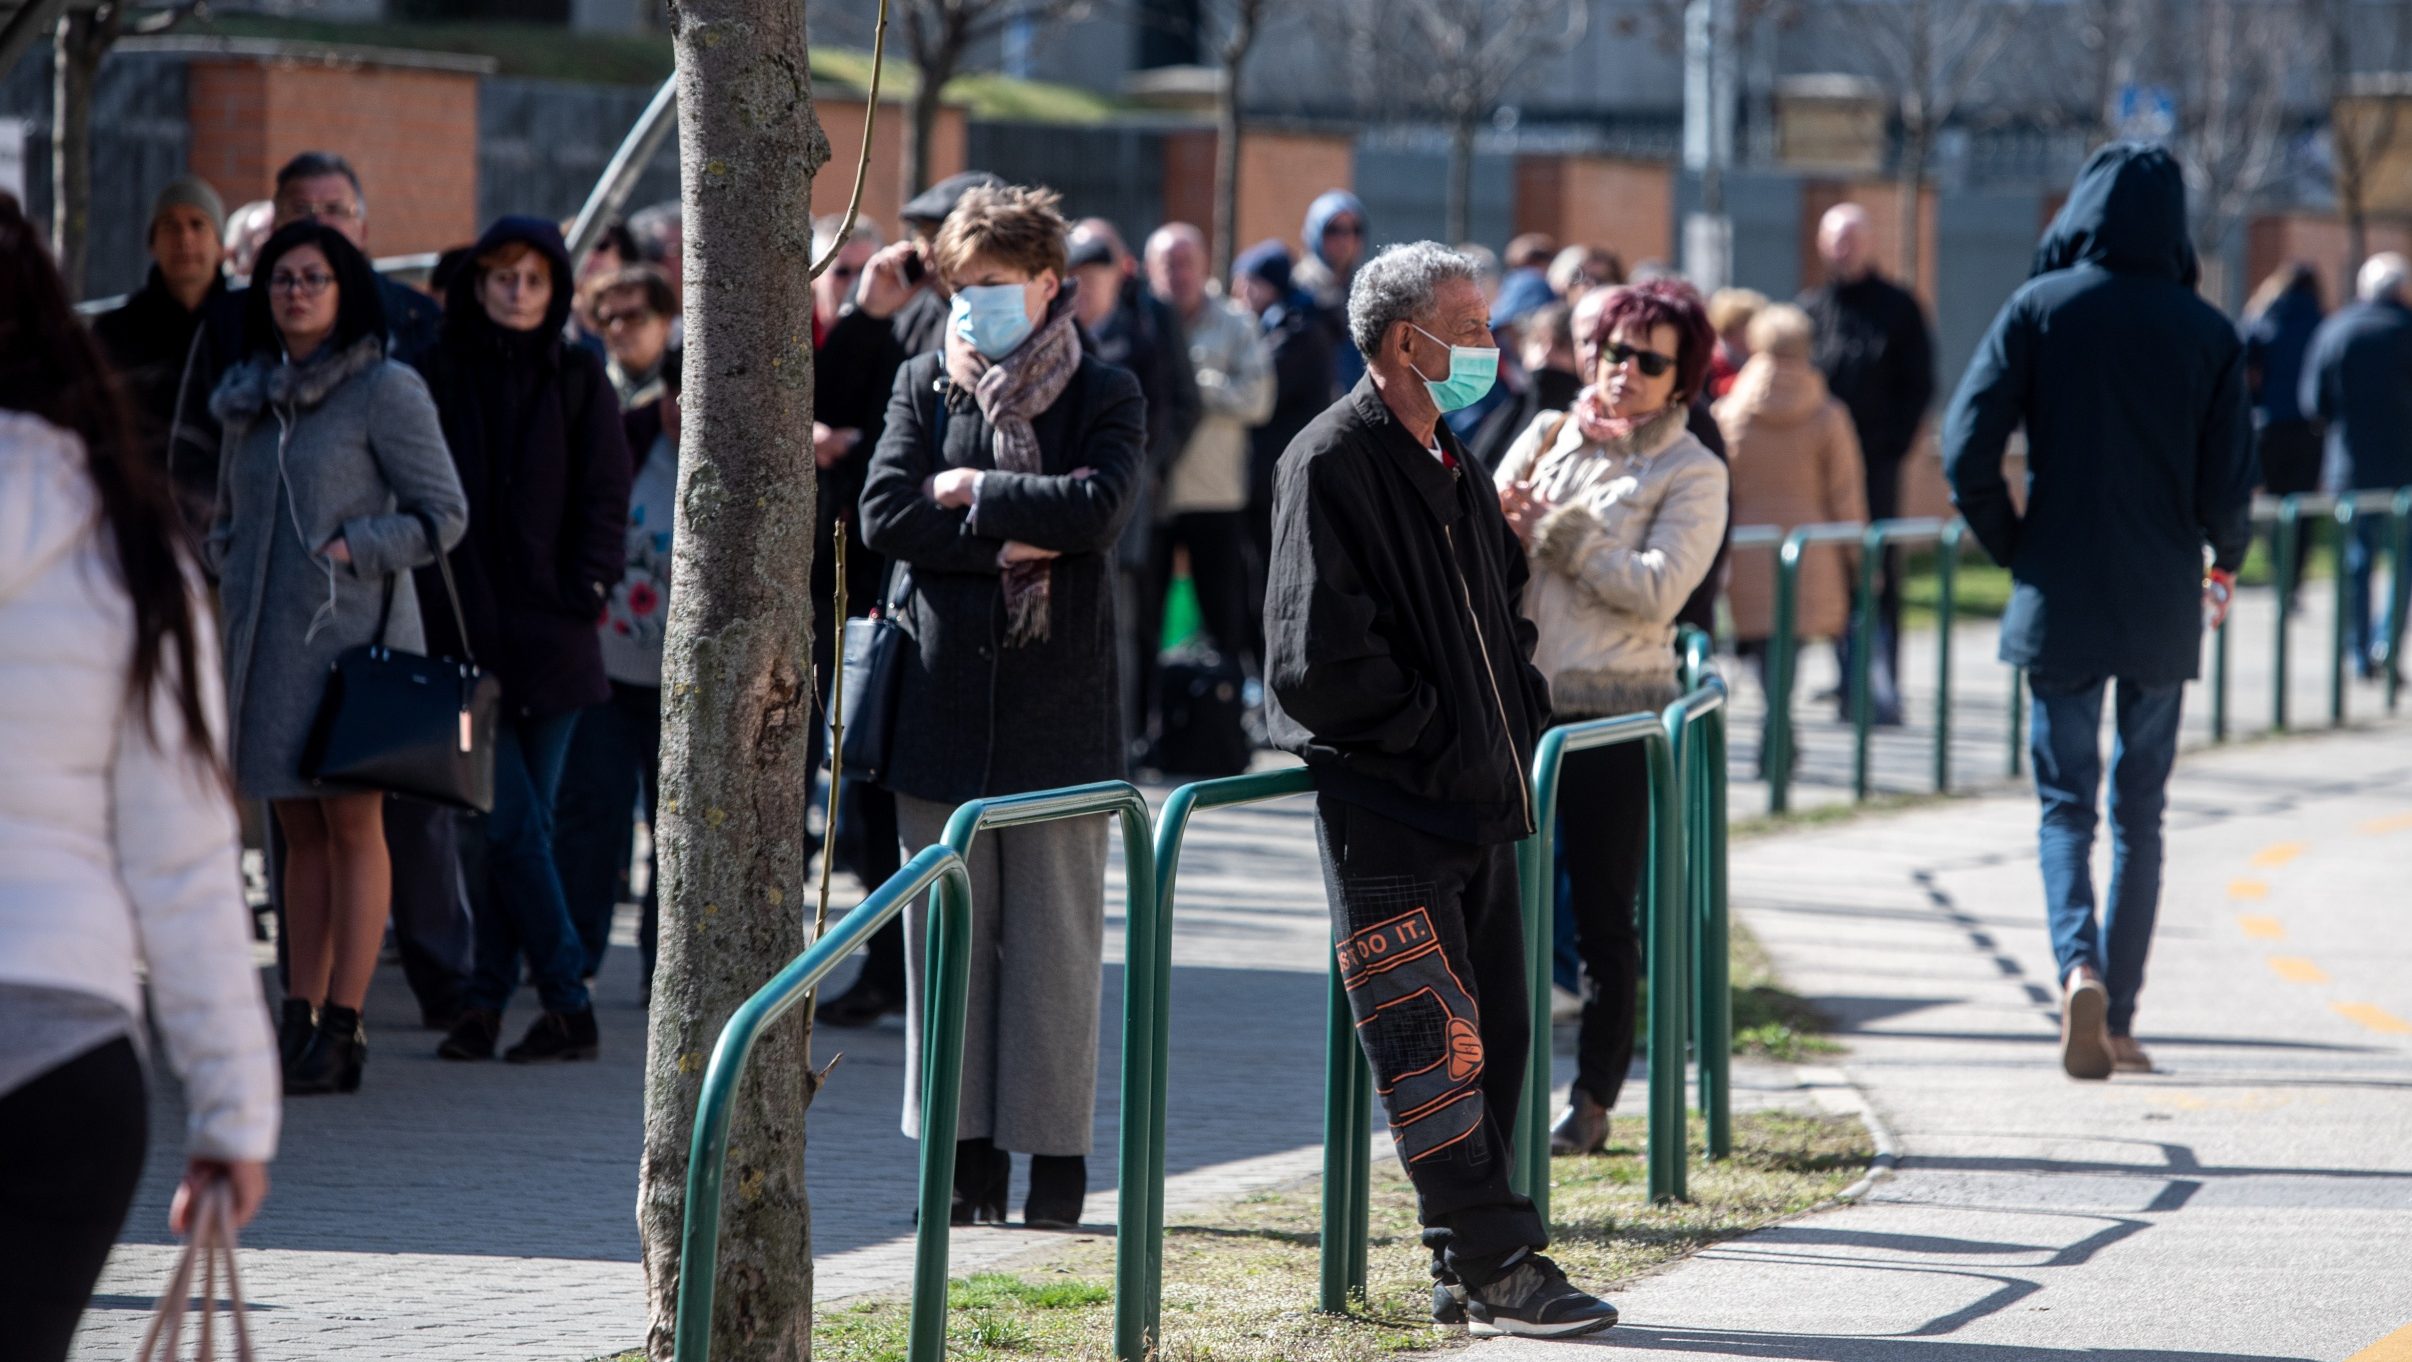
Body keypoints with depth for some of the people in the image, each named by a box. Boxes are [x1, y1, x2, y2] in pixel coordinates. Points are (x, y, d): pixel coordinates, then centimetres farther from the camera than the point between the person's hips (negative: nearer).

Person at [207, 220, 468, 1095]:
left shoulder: (386, 392, -5)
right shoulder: (251, 398, 14)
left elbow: (444, 513, -6)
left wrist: (353, 550, -14)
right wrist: (230, 566, 6)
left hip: (353, 629, -6)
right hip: (268, 632, 6)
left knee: (351, 824, -5)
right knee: (298, 829, 8)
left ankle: (341, 1028, -4)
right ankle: (298, 1016, 11)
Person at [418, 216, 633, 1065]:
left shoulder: (578, 382, 7)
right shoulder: (440, 378, 6)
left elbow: (604, 498, 6)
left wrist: (587, 591, -6)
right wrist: (434, 604, -2)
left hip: (551, 637, 1)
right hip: (465, 632, -1)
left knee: (515, 821, 2)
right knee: (506, 819, -8)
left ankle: (489, 996, 6)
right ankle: (568, 1002, -6)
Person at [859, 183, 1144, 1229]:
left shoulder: (1104, 396, 4)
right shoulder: (925, 387, 11)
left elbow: (1098, 507, -13)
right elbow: (885, 515, -3)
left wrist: (973, 492, -8)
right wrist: (1012, 538, -10)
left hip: (1057, 705, -2)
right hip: (946, 700, 2)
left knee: (1055, 938, -1)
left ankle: (1056, 1151, 4)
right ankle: (965, 1148, 11)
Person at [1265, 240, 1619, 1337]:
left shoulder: (1452, 469, 18)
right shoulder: (1333, 463, -11)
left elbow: (1503, 612, 30)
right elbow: (1323, 656, -18)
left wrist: (1518, 724, 13)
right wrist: (1438, 740, -13)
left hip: (1477, 806, 9)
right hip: (1386, 810, -9)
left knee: (1494, 1037, 9)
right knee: (1435, 1042, -9)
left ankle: (1465, 1270, 14)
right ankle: (1499, 1268, -8)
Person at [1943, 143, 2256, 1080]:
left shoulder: (2037, 311, -5)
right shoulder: (2205, 332, -3)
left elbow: (1966, 450, -11)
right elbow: (2228, 487, -5)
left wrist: (2012, 548, 5)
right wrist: (2225, 558, 17)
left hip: (2059, 599, -1)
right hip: (2163, 605, 1)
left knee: (2066, 803, 7)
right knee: (2140, 811, 11)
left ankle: (2079, 966, -19)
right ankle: (2118, 1018, 10)